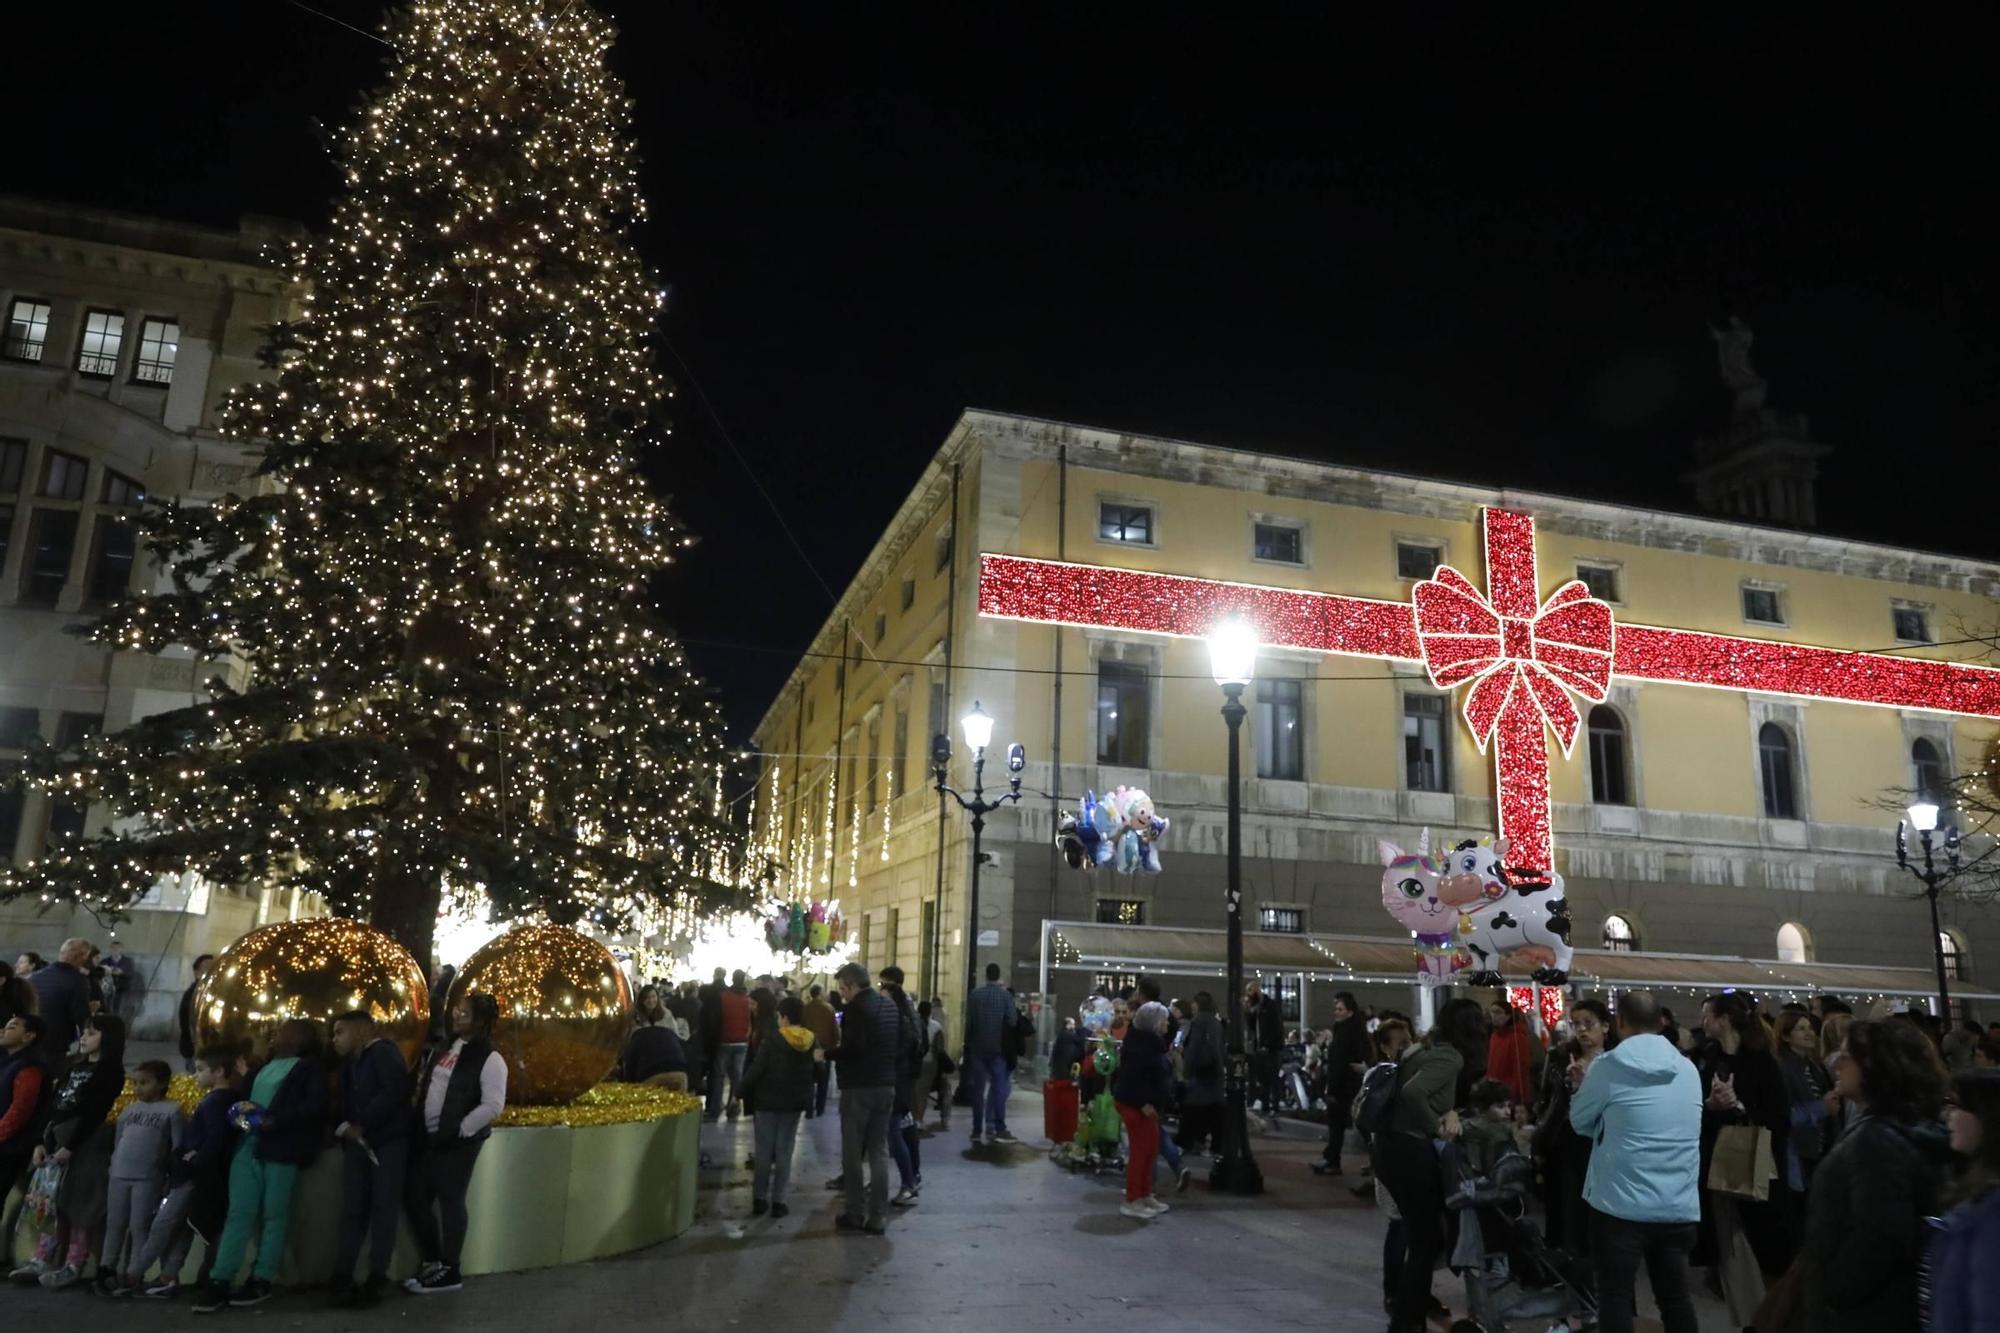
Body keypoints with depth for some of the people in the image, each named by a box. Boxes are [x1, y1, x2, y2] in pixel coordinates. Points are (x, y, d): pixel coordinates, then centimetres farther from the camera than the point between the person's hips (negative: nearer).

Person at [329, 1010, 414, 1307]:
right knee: (353, 1209, 3)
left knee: (384, 1208, -3)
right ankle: (342, 1279, 5)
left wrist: (362, 1125, -16)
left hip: (388, 1142, -7)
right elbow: (345, 1102, 15)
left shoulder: (384, 1053, -7)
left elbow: (394, 1092, -20)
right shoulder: (349, 1062, 18)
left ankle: (377, 1279, 2)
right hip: (358, 1143, 7)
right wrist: (344, 1127, -5)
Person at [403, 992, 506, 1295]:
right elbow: (425, 1086, 20)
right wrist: (416, 1121, 11)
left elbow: (493, 1105, -20)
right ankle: (432, 1262, 28)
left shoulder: (489, 1059, -15)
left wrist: (459, 1130, -18)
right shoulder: (445, 1048, 10)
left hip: (457, 1142, -8)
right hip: (427, 1137, 8)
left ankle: (448, 1271, 16)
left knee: (450, 1202, 2)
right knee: (414, 1197, 13)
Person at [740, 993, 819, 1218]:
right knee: (784, 1152, 8)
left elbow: (755, 1071, -13)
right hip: (794, 1102, 3)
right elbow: (818, 1069, 7)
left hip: (768, 1101, -3)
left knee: (764, 1151, 9)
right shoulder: (812, 1042, -4)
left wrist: (741, 1090, -2)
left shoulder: (772, 1042, -16)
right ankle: (777, 1201, 7)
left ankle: (759, 1199, 15)